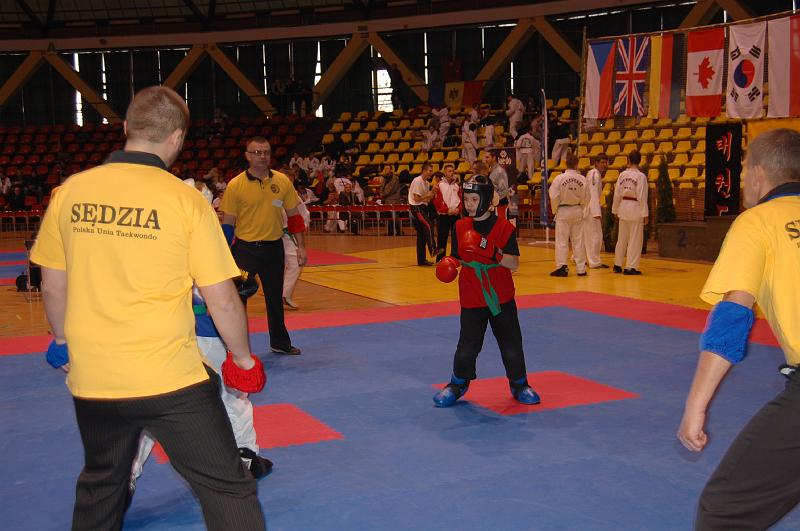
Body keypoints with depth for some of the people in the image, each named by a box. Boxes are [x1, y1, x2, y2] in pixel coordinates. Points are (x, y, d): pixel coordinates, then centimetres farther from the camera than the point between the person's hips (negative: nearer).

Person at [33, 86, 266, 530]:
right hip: (170, 378, -5)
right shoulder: (187, 201, -11)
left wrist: (62, 340, 28)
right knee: (228, 490, 5)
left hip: (92, 378, 5)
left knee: (99, 489, 27)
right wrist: (243, 359, 7)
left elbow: (53, 285, 11)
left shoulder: (69, 192, 0)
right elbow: (222, 300, -9)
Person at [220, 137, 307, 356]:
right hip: (245, 249, -3)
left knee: (275, 298, 17)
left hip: (274, 248, 3)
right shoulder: (235, 185, -8)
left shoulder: (282, 181, 0)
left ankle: (280, 343, 33)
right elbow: (227, 224, -3)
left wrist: (301, 246, 5)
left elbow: (294, 215, 8)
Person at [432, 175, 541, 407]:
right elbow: (457, 257, 11)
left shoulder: (504, 227, -9)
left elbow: (514, 264, -12)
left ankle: (519, 384, 29)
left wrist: (493, 253, -27)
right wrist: (449, 265, -11)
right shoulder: (460, 227, 1)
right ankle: (458, 384, 27)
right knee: (467, 346, 4)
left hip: (501, 297, -1)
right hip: (472, 298, 1)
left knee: (511, 344, 8)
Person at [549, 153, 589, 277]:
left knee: (561, 241, 2)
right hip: (577, 211, 3)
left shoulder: (559, 178, -13)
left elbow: (554, 197, -11)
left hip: (563, 212, -3)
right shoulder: (582, 179, -5)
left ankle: (562, 266, -2)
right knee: (578, 241, 10)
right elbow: (586, 198, 0)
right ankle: (581, 268, 15)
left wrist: (555, 210, 5)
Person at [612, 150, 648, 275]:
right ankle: (631, 267, 4)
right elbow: (642, 196, -13)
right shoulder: (641, 176, -12)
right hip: (635, 209, -5)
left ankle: (617, 264, 24)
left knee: (622, 238, 16)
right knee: (635, 240, 3)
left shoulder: (622, 175, 1)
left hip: (623, 207, 5)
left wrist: (615, 210, 16)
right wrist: (645, 214, -8)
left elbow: (617, 193, 5)